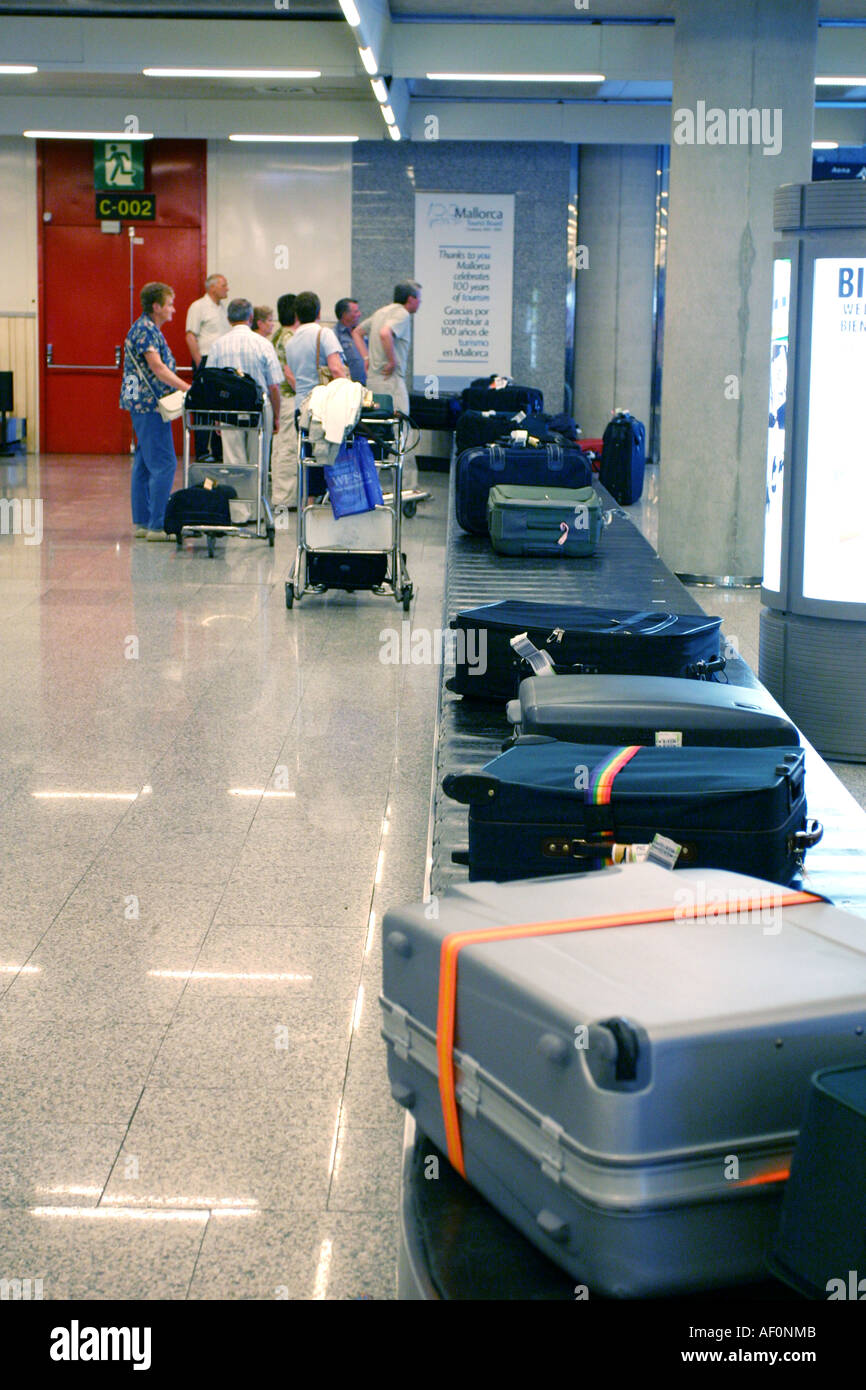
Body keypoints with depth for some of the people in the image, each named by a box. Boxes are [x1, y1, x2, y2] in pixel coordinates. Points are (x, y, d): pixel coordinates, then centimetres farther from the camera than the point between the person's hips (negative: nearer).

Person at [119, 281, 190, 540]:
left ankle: (142, 522, 15)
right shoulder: (145, 330, -14)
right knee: (164, 463, -12)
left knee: (145, 463, 11)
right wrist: (187, 388, -26)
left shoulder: (150, 329, 18)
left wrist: (184, 389, 18)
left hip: (144, 404, 11)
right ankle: (157, 525, -13)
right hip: (149, 404, -11)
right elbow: (157, 367, -22)